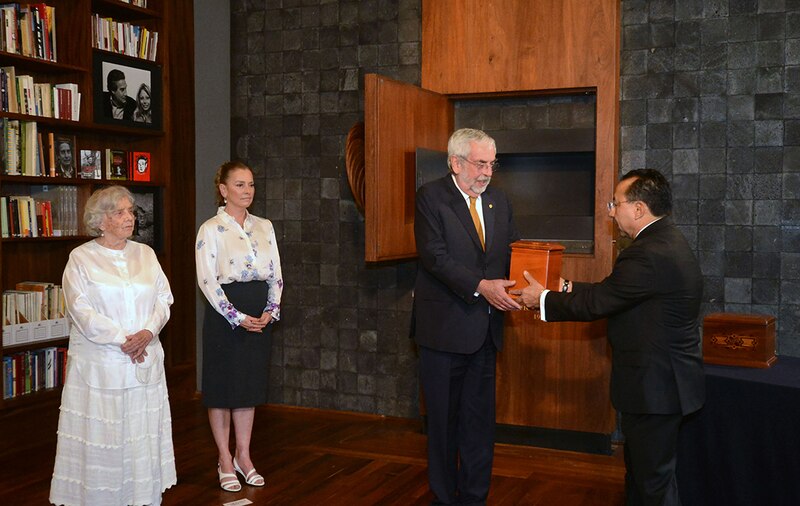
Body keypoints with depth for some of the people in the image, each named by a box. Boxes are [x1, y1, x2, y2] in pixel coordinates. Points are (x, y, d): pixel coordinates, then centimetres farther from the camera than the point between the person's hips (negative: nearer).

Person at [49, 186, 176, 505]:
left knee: (143, 430, 7)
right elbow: (81, 310, -10)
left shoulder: (145, 254, 11)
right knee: (101, 431, 0)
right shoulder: (81, 258, -1)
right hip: (100, 363, -4)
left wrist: (149, 331, -12)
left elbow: (163, 298, 6)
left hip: (145, 360, 4)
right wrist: (122, 339, -16)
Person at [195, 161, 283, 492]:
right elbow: (207, 280, -12)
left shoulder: (264, 226, 10)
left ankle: (243, 456, 24)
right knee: (223, 386, 4)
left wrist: (271, 310, -5)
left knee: (251, 385, 11)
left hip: (259, 316, 5)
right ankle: (225, 461, 17)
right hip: (225, 314, -5)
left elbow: (275, 273, 10)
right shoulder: (211, 229, -6)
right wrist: (238, 317, -17)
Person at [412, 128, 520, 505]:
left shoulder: (499, 201, 10)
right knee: (443, 418, 9)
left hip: (485, 329, 5)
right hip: (444, 328, -5)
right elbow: (434, 256, -18)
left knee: (480, 420, 12)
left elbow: (511, 254, 8)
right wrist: (481, 286, -27)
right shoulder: (431, 197, -8)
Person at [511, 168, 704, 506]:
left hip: (656, 385, -10)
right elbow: (610, 292, 11)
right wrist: (566, 288, 9)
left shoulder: (650, 254, -26)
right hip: (665, 377, 10)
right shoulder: (666, 240, 7)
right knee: (640, 468, 23)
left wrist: (543, 299, -6)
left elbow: (595, 303, -20)